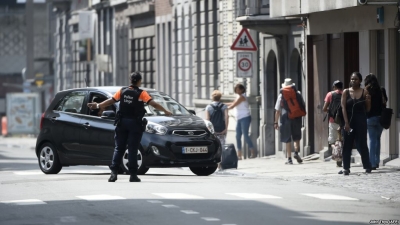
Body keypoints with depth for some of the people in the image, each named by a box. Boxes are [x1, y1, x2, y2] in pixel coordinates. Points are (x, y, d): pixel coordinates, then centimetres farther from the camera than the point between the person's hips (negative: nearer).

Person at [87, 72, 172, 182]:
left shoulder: (122, 91, 4)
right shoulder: (141, 93, -6)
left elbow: (111, 101, 8)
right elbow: (152, 103, -13)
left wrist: (98, 106, 20)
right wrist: (165, 111, -8)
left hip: (122, 123, 3)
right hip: (135, 123, -3)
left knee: (118, 148, 6)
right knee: (132, 150, -1)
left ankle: (114, 173, -4)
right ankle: (133, 175, -2)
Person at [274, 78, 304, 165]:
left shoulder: (281, 95, -1)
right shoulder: (298, 94, 3)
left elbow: (277, 110, -2)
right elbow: (303, 106, 7)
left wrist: (276, 122, 3)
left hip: (285, 118, -1)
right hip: (296, 118, 1)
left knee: (287, 140, 4)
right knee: (297, 137, 17)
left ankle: (289, 158, 3)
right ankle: (296, 152, -4)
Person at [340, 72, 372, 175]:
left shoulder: (364, 92, 1)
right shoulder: (346, 92, 2)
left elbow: (367, 109, 5)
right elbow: (343, 108, -4)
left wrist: (368, 101, -15)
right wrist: (346, 123, -13)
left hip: (360, 120, -1)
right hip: (349, 120, 1)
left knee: (361, 143, -1)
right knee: (347, 144, 2)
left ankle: (367, 166, 8)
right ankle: (346, 168, 7)